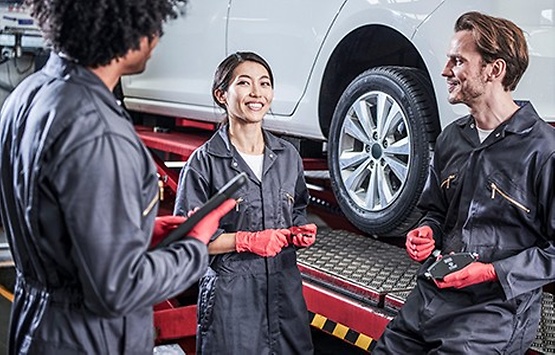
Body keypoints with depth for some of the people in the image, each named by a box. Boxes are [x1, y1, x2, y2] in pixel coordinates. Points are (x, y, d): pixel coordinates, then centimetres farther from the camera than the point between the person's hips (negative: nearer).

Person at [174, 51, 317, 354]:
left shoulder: (288, 156, 7)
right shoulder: (204, 163, -9)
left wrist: (300, 233, -1)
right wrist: (247, 240, -18)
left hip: (286, 289, 5)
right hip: (230, 297, -5)